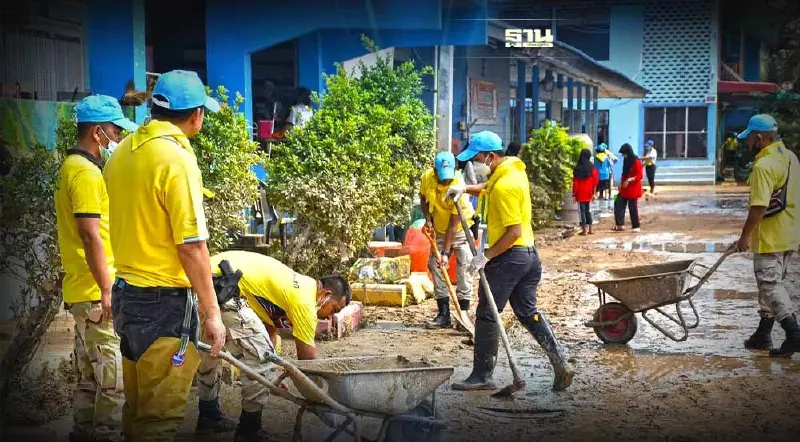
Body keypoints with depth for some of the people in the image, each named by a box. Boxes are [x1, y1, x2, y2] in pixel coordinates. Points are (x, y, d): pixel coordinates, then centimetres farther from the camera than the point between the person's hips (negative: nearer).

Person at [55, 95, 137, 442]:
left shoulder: (72, 167, 16)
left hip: (81, 291, 10)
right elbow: (90, 235, -21)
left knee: (89, 374, 17)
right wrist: (107, 290, -20)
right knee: (114, 378, -5)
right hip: (97, 293, -10)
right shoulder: (86, 172, -16)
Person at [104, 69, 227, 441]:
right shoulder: (177, 158, -18)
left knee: (137, 406, 19)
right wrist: (211, 312, -13)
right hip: (164, 301, -9)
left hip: (125, 293, 9)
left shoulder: (123, 151, 8)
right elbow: (191, 247, -19)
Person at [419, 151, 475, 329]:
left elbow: (454, 224, -30)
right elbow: (423, 198, 6)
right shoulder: (427, 178, -18)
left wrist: (446, 252, -29)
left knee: (464, 269, -9)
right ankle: (444, 314, 5)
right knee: (435, 267, 1)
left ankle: (463, 313, -4)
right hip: (439, 230, 5)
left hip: (461, 229, -5)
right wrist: (428, 219, -10)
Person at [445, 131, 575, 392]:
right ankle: (560, 361, 6)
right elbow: (489, 188, 29)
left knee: (487, 315, 1)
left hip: (509, 256, -10)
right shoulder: (513, 167, 8)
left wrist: (486, 257, -19)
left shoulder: (505, 186, -21)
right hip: (528, 254, 10)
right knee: (528, 312, 15)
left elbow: (514, 231, -24)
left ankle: (482, 376, 8)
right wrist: (465, 189, 12)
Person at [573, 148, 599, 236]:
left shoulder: (577, 168, -7)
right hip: (589, 193, 2)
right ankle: (590, 229, 12)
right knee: (588, 210, 13)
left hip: (580, 193, -2)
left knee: (582, 210, 1)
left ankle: (584, 230, -1)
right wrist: (594, 193, 4)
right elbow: (595, 181, -3)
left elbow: (575, 182, -6)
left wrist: (574, 194, -1)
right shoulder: (592, 168, -4)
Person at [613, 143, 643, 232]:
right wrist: (621, 184, 9)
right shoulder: (626, 161, 10)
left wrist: (629, 180, -25)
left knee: (633, 207, -2)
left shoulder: (636, 162, -15)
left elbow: (639, 176, -17)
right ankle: (620, 225, 4)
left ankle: (636, 226, 9)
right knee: (618, 204, 1)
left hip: (633, 188, -8)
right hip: (624, 188, 8)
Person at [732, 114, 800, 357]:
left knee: (771, 285, -4)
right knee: (774, 282, 16)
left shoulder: (764, 165, -20)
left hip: (770, 237, -9)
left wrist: (745, 236, -16)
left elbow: (759, 207, -25)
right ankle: (763, 335, 24)